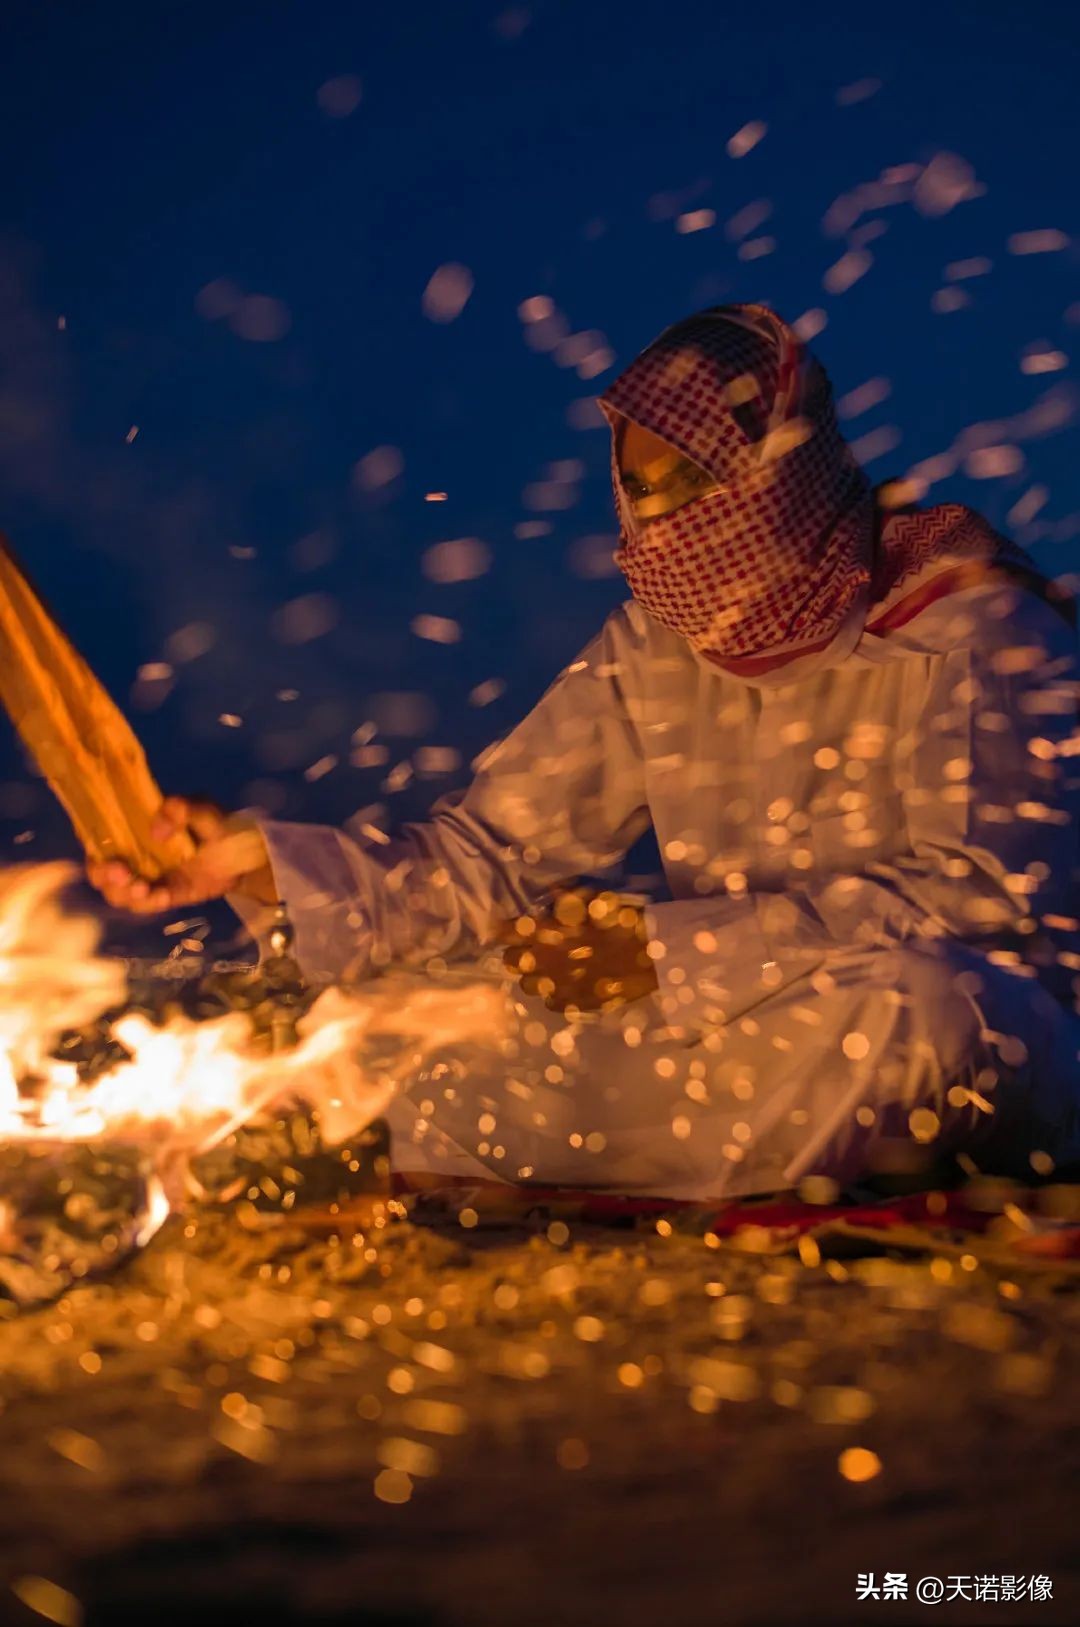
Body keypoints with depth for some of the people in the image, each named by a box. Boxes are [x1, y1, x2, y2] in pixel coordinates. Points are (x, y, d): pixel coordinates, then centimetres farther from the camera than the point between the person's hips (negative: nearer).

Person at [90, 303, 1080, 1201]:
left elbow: (985, 895, -25)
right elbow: (487, 858, 1)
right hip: (763, 1030, 4)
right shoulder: (654, 649, 1)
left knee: (896, 1003, -40)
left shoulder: (972, 631, -14)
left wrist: (667, 948, -26)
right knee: (443, 1116, -17)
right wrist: (256, 862, -12)